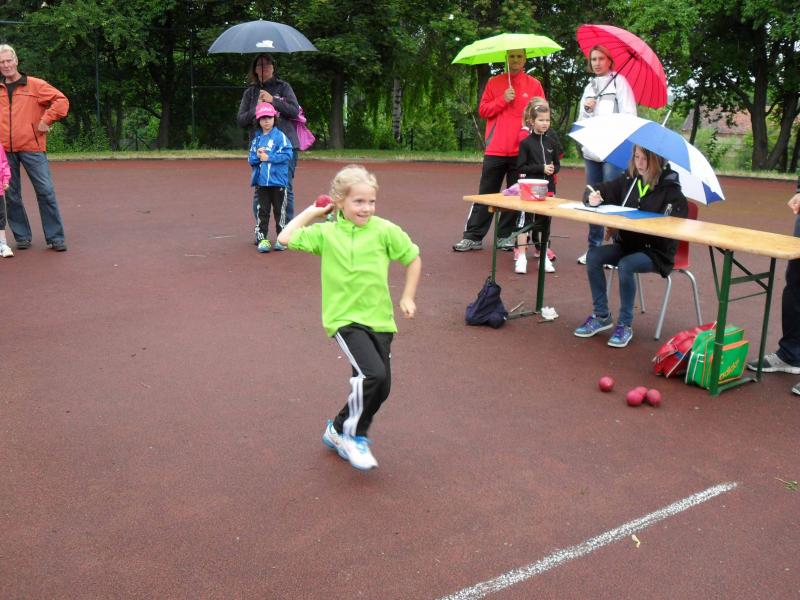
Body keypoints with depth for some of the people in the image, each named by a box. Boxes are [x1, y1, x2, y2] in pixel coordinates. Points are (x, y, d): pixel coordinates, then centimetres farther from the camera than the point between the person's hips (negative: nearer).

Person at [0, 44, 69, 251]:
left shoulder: (35, 85, 3)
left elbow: (61, 101, -2)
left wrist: (46, 120, -8)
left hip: (32, 148, -3)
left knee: (45, 191, -5)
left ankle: (55, 237, 1)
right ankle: (22, 236, 17)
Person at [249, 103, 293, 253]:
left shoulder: (280, 136, -4)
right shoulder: (257, 139, 11)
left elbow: (288, 154, -14)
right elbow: (250, 159, 12)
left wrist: (269, 157, -15)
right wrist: (257, 156, -10)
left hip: (277, 180, -4)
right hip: (261, 181, 4)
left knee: (279, 210, 6)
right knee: (262, 211, 5)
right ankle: (262, 238, 9)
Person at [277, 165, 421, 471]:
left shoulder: (384, 230, -2)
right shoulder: (326, 233, -1)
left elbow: (413, 258, 9)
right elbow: (285, 238, -4)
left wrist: (408, 297, 8)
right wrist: (311, 212, 2)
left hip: (379, 318, 3)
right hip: (345, 318, -3)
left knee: (380, 388, 6)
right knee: (372, 374, -22)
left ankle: (340, 431, 31)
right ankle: (349, 433, 2)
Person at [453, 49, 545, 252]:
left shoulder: (534, 84, 7)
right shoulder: (494, 82, 9)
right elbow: (482, 110, 4)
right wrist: (502, 100, -8)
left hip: (521, 150, 0)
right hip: (495, 149, 0)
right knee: (485, 194, 3)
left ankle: (506, 236, 11)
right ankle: (473, 237, 6)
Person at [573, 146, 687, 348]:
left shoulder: (670, 188, -9)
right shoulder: (629, 179, 4)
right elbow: (599, 191, 12)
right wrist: (592, 198, -14)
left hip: (656, 250, -5)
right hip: (627, 244, 5)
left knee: (625, 265, -33)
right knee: (593, 255, -20)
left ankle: (625, 325, -16)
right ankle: (601, 316, -7)